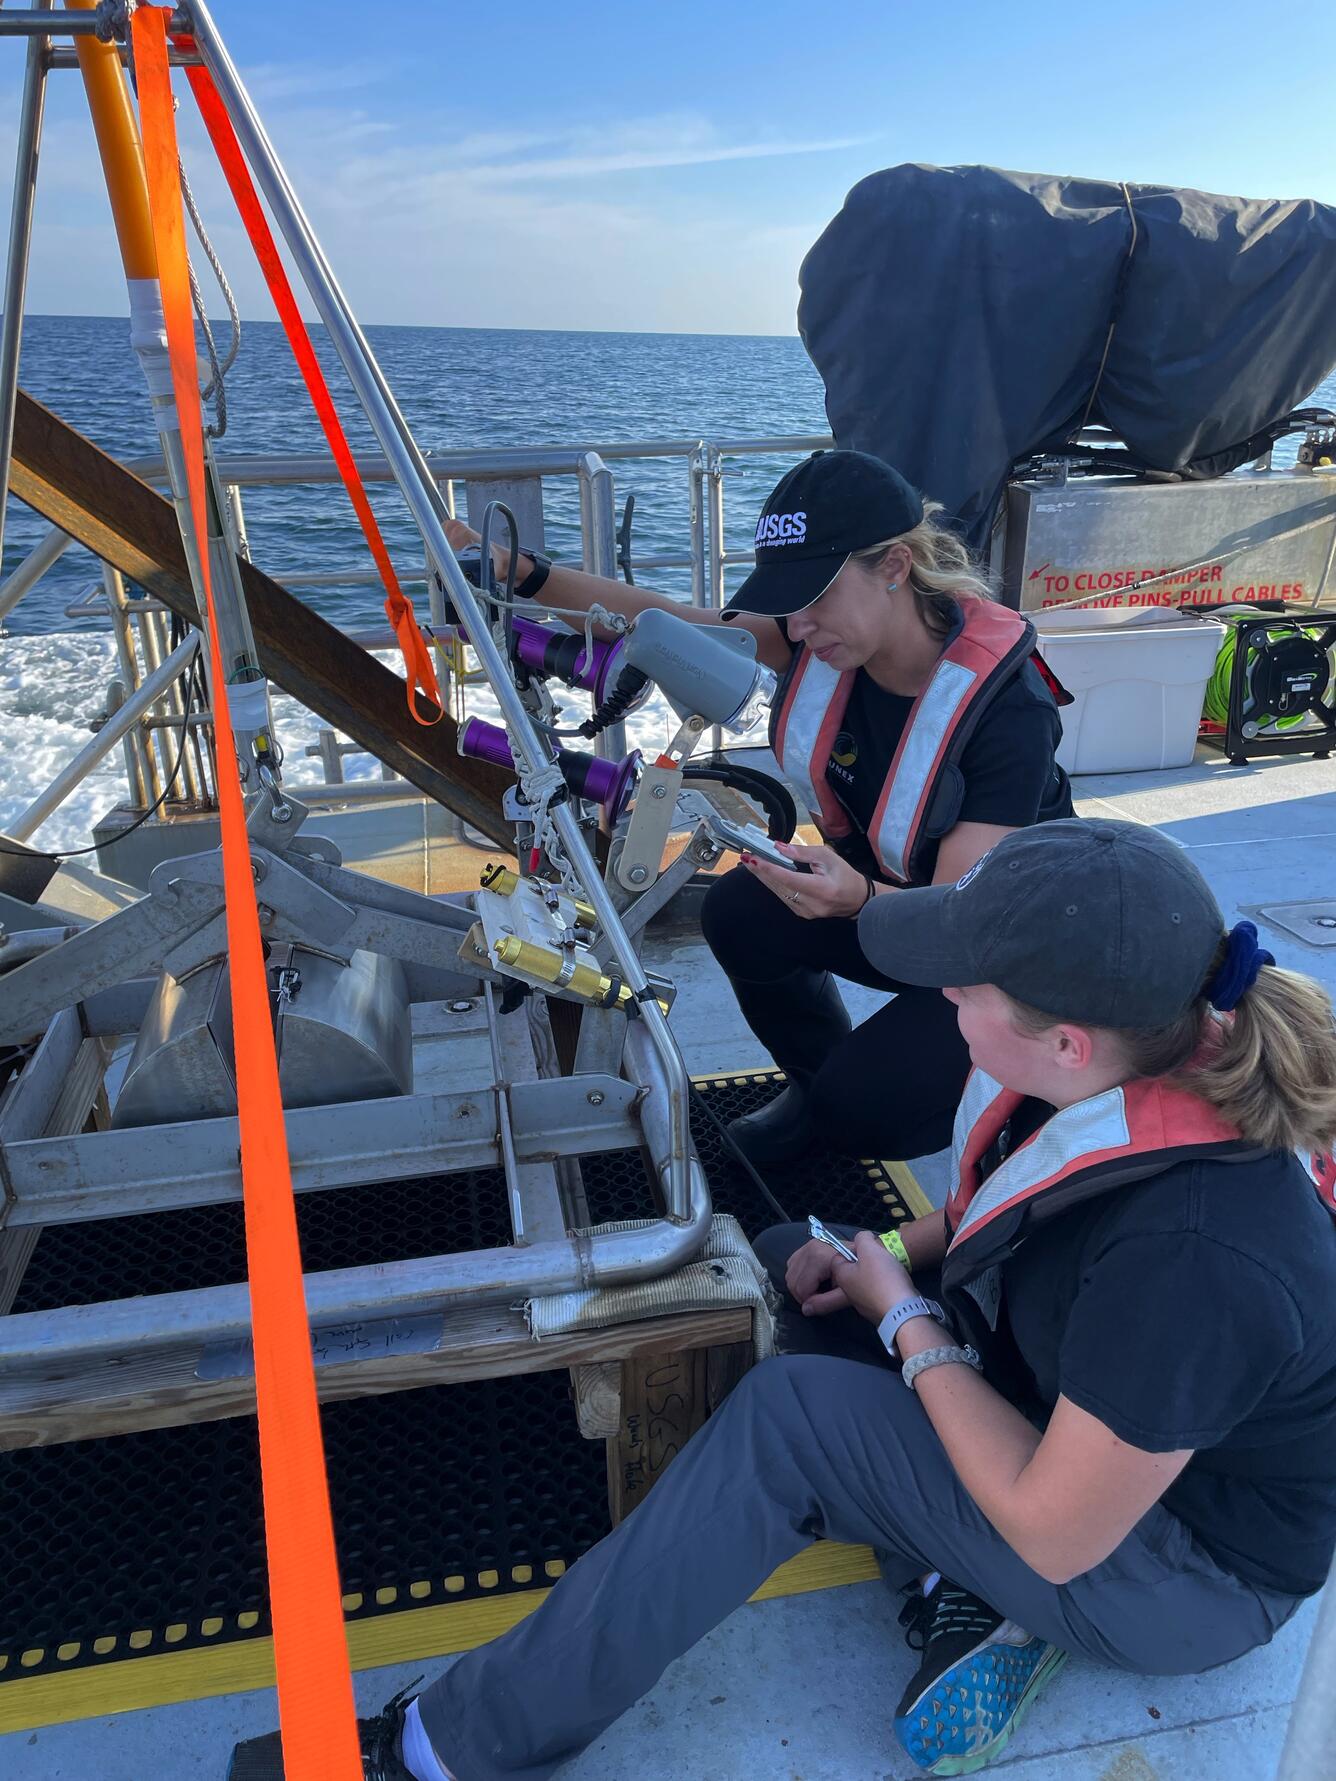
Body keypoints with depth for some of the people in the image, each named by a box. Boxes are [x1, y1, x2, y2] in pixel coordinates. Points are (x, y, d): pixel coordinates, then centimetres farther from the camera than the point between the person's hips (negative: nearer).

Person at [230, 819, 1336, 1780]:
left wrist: (906, 1320, -18)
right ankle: (961, 1598, 0)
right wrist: (900, 1256, -8)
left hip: (1188, 1581, -7)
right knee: (785, 1267, 3)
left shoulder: (1191, 1255, -39)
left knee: (789, 1418, -25)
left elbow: (1058, 1538, -26)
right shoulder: (1139, 1068, -15)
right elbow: (1006, 1216, 8)